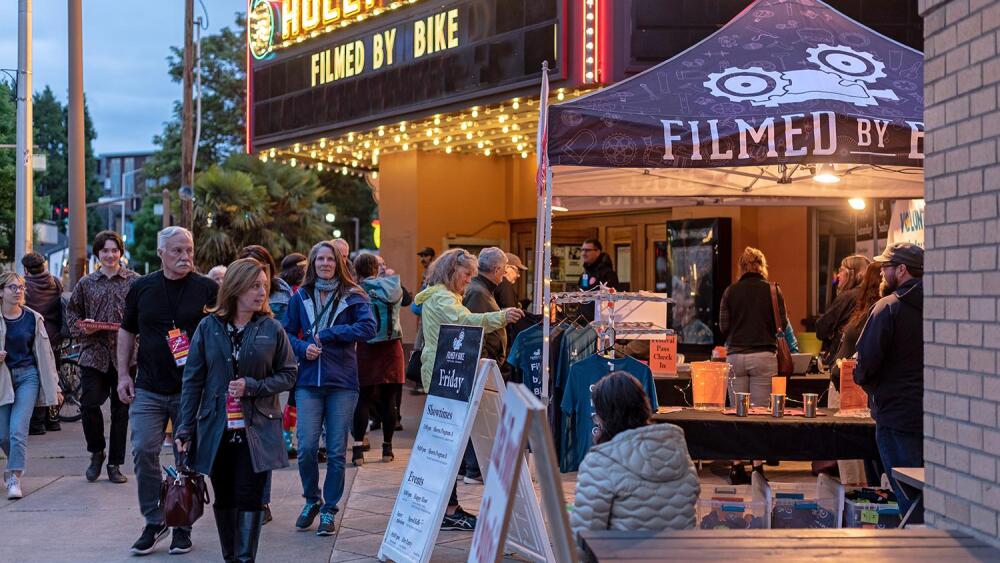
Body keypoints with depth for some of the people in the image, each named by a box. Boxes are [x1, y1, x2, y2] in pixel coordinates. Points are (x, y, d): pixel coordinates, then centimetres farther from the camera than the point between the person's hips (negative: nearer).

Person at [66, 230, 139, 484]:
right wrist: (81, 330, -2)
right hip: (94, 352, 1)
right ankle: (97, 453, 17)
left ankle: (115, 464, 14)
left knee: (121, 409, 4)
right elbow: (72, 311, 17)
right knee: (89, 404, -8)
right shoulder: (86, 283, 10)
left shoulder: (134, 281, 3)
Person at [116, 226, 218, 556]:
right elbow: (127, 332, 14)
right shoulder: (141, 288, 6)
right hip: (149, 389, 2)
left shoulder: (208, 290, 0)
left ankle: (182, 526, 16)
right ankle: (154, 522, 8)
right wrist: (123, 374, 8)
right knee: (143, 452, -6)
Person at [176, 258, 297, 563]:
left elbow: (288, 374, 2)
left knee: (250, 498, -4)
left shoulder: (272, 329, -2)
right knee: (224, 500, 10)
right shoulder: (208, 327, -1)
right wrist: (186, 428, -1)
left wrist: (252, 387, -13)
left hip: (256, 431, -1)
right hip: (216, 430, 1)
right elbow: (192, 380, 2)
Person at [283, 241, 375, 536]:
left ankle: (329, 510, 16)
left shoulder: (353, 297, 1)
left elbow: (368, 328, -14)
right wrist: (303, 348, -9)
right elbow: (287, 334, 12)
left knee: (336, 452, 2)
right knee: (306, 448, -5)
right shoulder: (300, 297, 9)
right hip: (308, 382, 1)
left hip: (342, 382, -1)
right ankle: (312, 500, 20)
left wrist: (326, 334, -15)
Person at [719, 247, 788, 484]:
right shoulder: (772, 290, 0)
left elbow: (723, 326, 2)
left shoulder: (731, 291, 3)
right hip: (764, 355, -1)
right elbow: (782, 324, 1)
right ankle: (758, 466, 0)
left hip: (735, 355, 1)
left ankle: (737, 467, 6)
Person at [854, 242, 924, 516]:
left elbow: (865, 363, -16)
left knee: (907, 498, 0)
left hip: (897, 414, -6)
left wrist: (861, 377, 7)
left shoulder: (888, 308, -12)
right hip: (929, 415, 6)